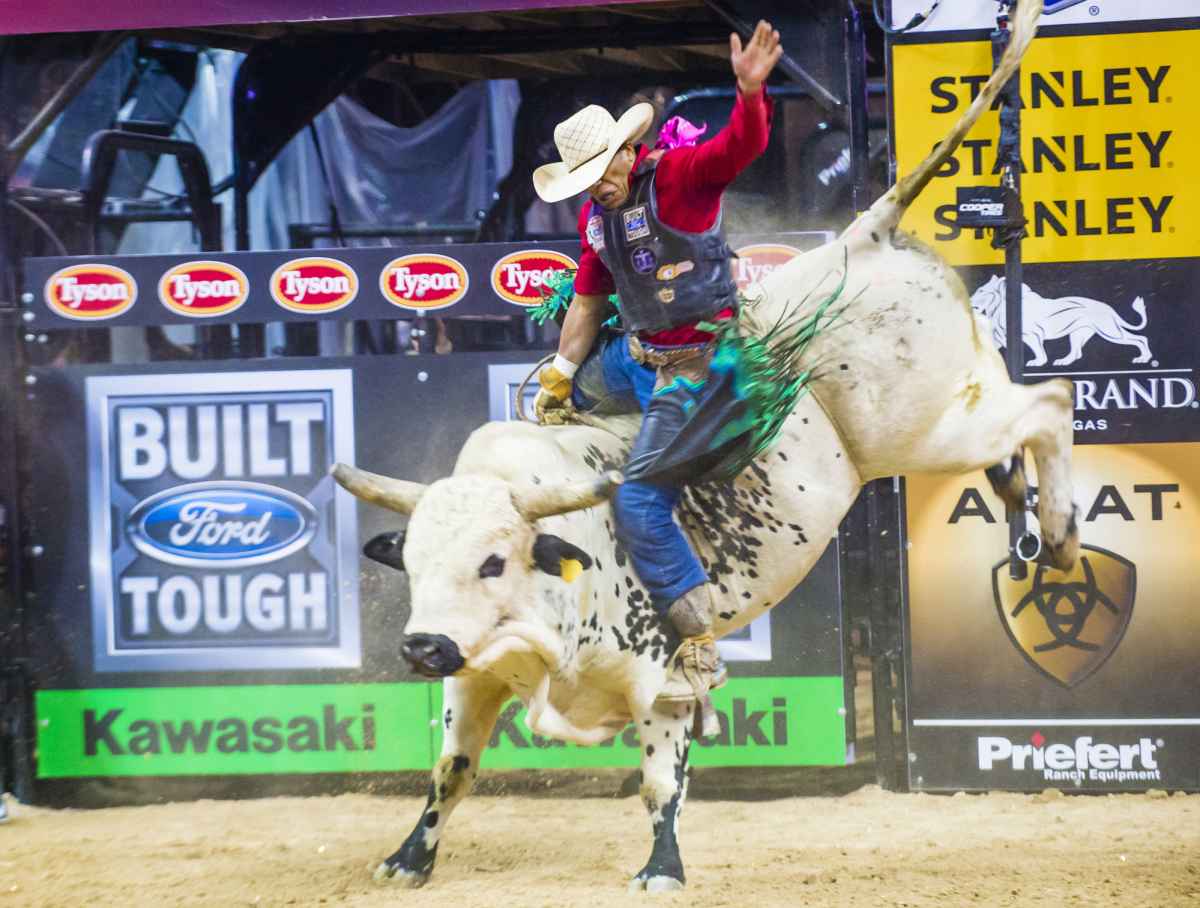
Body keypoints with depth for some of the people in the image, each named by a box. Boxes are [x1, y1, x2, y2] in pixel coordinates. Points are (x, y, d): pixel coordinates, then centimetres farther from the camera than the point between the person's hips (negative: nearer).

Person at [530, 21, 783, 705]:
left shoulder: (678, 175, -16)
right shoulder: (596, 216, 7)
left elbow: (742, 147, -36)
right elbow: (588, 302, 19)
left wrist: (751, 92, -55)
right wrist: (559, 377, 21)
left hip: (693, 362, -9)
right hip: (636, 352, 9)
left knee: (640, 503, -15)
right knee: (555, 405, 32)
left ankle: (702, 651, -11)